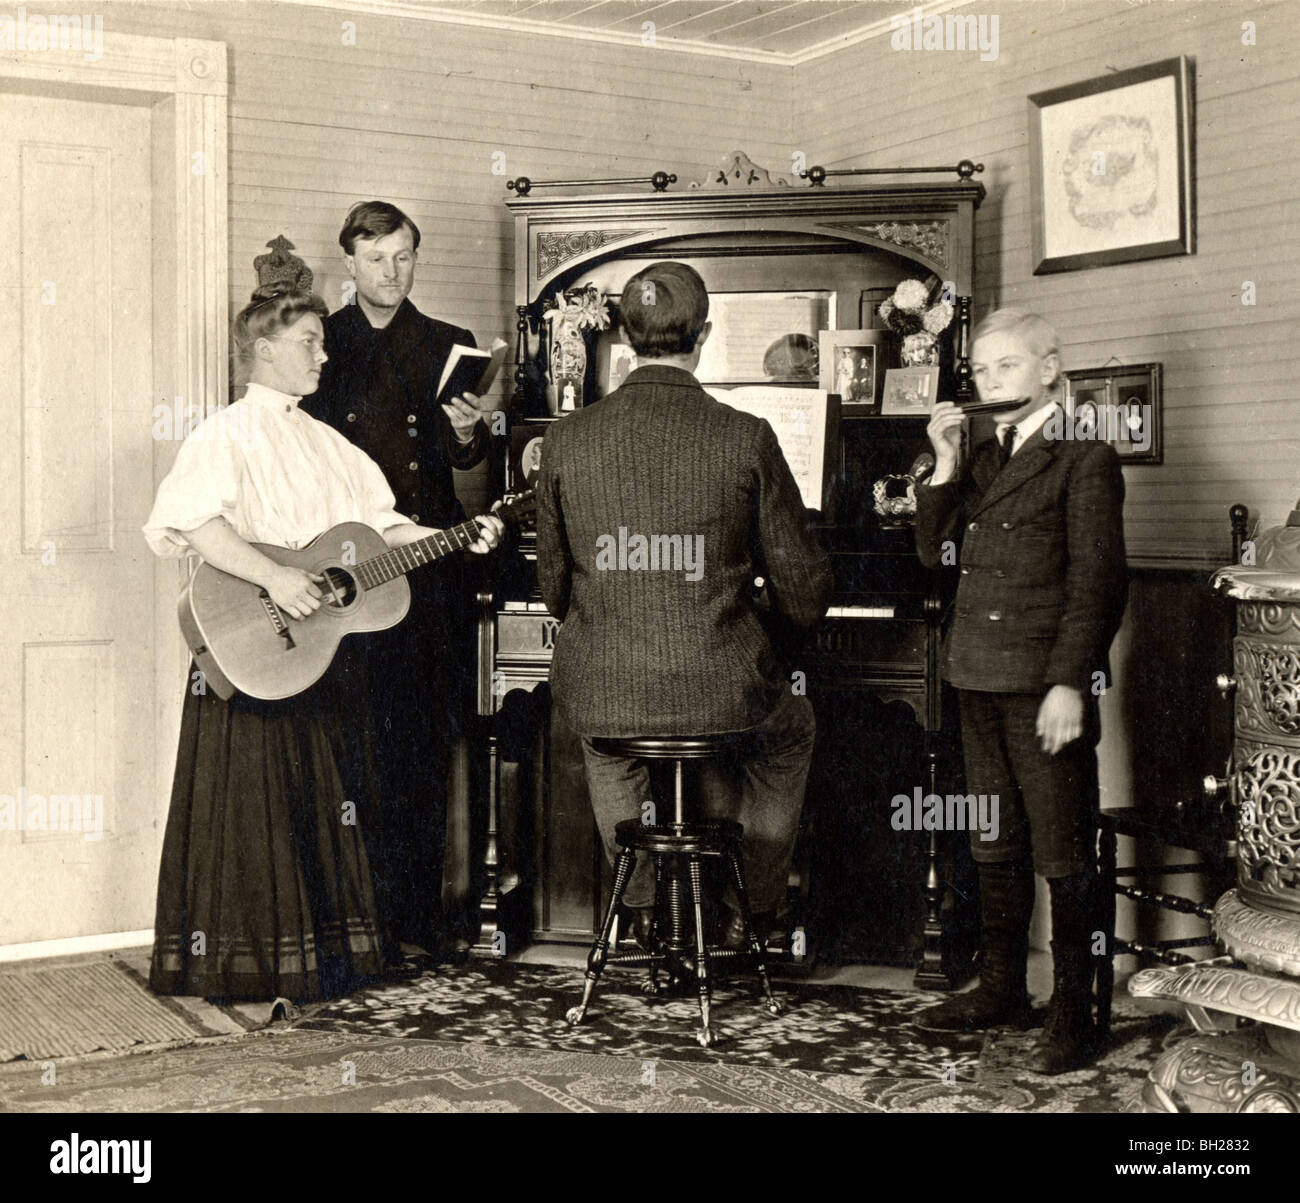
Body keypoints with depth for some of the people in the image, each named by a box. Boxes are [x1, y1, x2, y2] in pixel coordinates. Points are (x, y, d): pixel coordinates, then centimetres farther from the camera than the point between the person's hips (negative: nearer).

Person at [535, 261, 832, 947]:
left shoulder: (567, 439, -4)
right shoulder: (745, 439, -9)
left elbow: (554, 588, 7)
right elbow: (803, 590, -3)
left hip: (602, 692, 2)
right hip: (723, 691, -1)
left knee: (597, 729, 39)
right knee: (790, 726, 34)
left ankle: (642, 900, 44)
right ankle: (749, 903, 37)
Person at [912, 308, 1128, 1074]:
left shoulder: (1084, 460, -6)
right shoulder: (982, 459, 16)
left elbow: (1098, 581, -11)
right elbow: (936, 551, 10)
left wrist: (1070, 682, -17)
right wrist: (945, 465, 1)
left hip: (1047, 684, -7)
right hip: (981, 680, 7)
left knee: (1065, 854, -2)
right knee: (996, 844, 15)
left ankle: (1074, 1014, 7)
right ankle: (1003, 989, 28)